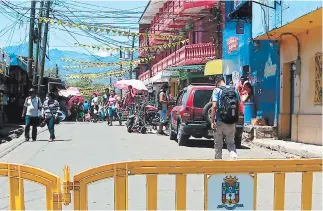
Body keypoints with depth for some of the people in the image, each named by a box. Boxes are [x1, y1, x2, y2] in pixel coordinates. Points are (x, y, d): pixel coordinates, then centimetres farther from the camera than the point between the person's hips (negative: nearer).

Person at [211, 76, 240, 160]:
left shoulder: (217, 90, -5)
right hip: (232, 122, 4)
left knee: (218, 144, 10)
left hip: (220, 121, -3)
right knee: (231, 143, 11)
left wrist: (212, 121, -9)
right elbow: (238, 105, 8)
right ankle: (234, 156, -14)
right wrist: (235, 119, 15)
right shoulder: (234, 90, 8)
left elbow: (214, 106, -13)